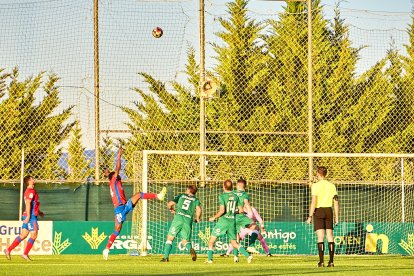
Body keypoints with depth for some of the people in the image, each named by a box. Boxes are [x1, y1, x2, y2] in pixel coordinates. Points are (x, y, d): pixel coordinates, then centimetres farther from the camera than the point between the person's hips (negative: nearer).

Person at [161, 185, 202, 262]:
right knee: (185, 241, 9)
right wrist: (197, 218, 17)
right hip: (188, 220, 1)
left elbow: (169, 204, 13)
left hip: (178, 218, -1)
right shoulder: (195, 200, 16)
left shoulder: (181, 196, 18)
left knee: (170, 238, 6)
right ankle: (191, 249, -24)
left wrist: (172, 210, 35)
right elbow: (198, 210, -1)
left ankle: (166, 256, -4)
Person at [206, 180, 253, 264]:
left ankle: (210, 259, 5)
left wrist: (214, 217, -4)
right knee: (234, 242, 9)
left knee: (212, 239, 10)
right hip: (232, 221, 5)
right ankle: (248, 256, -8)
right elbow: (241, 210, 7)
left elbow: (222, 210, -18)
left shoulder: (222, 196, -10)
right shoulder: (235, 196, 6)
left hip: (223, 221, -5)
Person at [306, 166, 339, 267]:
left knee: (320, 237, -5)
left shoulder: (316, 186, -7)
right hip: (329, 210, 4)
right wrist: (336, 217, 10)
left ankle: (321, 261, -10)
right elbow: (336, 202, 5)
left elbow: (313, 202, -13)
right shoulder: (332, 186, 6)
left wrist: (310, 216, -11)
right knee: (330, 237, 5)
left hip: (319, 211, -4)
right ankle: (331, 261, 1)